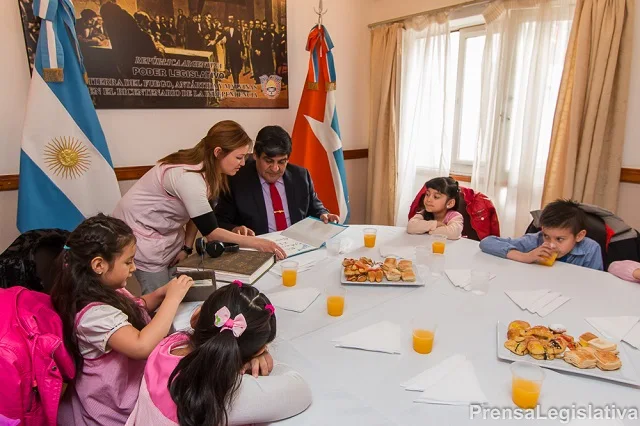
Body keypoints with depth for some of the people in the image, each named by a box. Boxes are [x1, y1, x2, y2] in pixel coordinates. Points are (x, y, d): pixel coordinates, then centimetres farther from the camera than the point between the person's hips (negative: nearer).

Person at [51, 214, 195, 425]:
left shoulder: (105, 290, -1)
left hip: (131, 383, 9)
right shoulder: (94, 313, -30)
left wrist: (162, 292, -1)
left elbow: (135, 308, 17)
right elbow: (142, 346, -41)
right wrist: (172, 299, -32)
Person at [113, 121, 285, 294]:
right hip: (141, 232, -8)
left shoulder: (205, 167, -6)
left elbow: (198, 213, 3)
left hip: (167, 232, 8)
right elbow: (210, 231, -30)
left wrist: (187, 248, -4)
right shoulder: (188, 176, -33)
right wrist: (257, 243, -29)